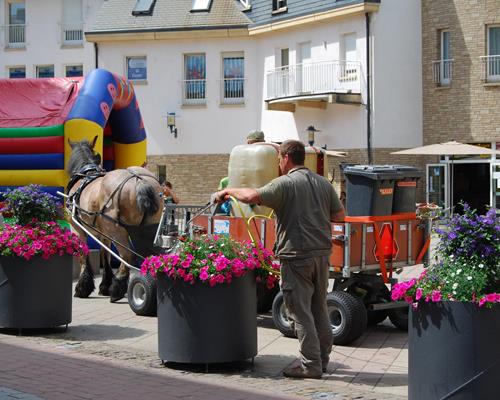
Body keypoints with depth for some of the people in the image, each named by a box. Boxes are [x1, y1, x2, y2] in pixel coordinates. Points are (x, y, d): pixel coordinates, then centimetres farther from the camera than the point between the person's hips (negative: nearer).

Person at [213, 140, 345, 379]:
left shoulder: (285, 183, -10)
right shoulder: (323, 183, 11)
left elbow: (252, 196, -22)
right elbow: (339, 216, 13)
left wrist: (227, 191, -6)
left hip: (296, 255, -7)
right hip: (322, 253, 7)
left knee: (300, 311, -1)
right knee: (319, 308, 17)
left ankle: (311, 365, 0)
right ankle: (322, 358, 23)